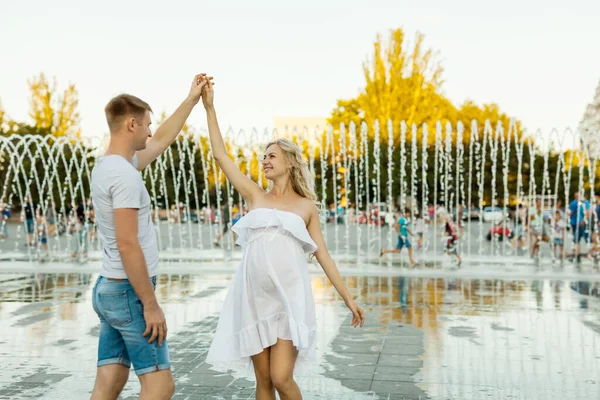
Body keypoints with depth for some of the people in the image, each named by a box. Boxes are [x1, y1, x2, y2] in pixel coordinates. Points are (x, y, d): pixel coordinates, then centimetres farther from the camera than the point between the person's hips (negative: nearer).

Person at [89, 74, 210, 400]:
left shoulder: (109, 164, 11)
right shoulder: (124, 174, -19)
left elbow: (162, 141, 25)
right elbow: (127, 245, -24)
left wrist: (192, 99, 28)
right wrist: (151, 304, -19)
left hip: (109, 289, 10)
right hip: (128, 291, -10)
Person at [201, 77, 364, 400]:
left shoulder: (306, 206, 8)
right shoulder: (255, 196, 11)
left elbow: (323, 255, 8)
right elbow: (220, 155, 7)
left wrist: (348, 298, 5)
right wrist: (209, 107, 6)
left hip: (289, 298, -2)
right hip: (255, 298, 2)